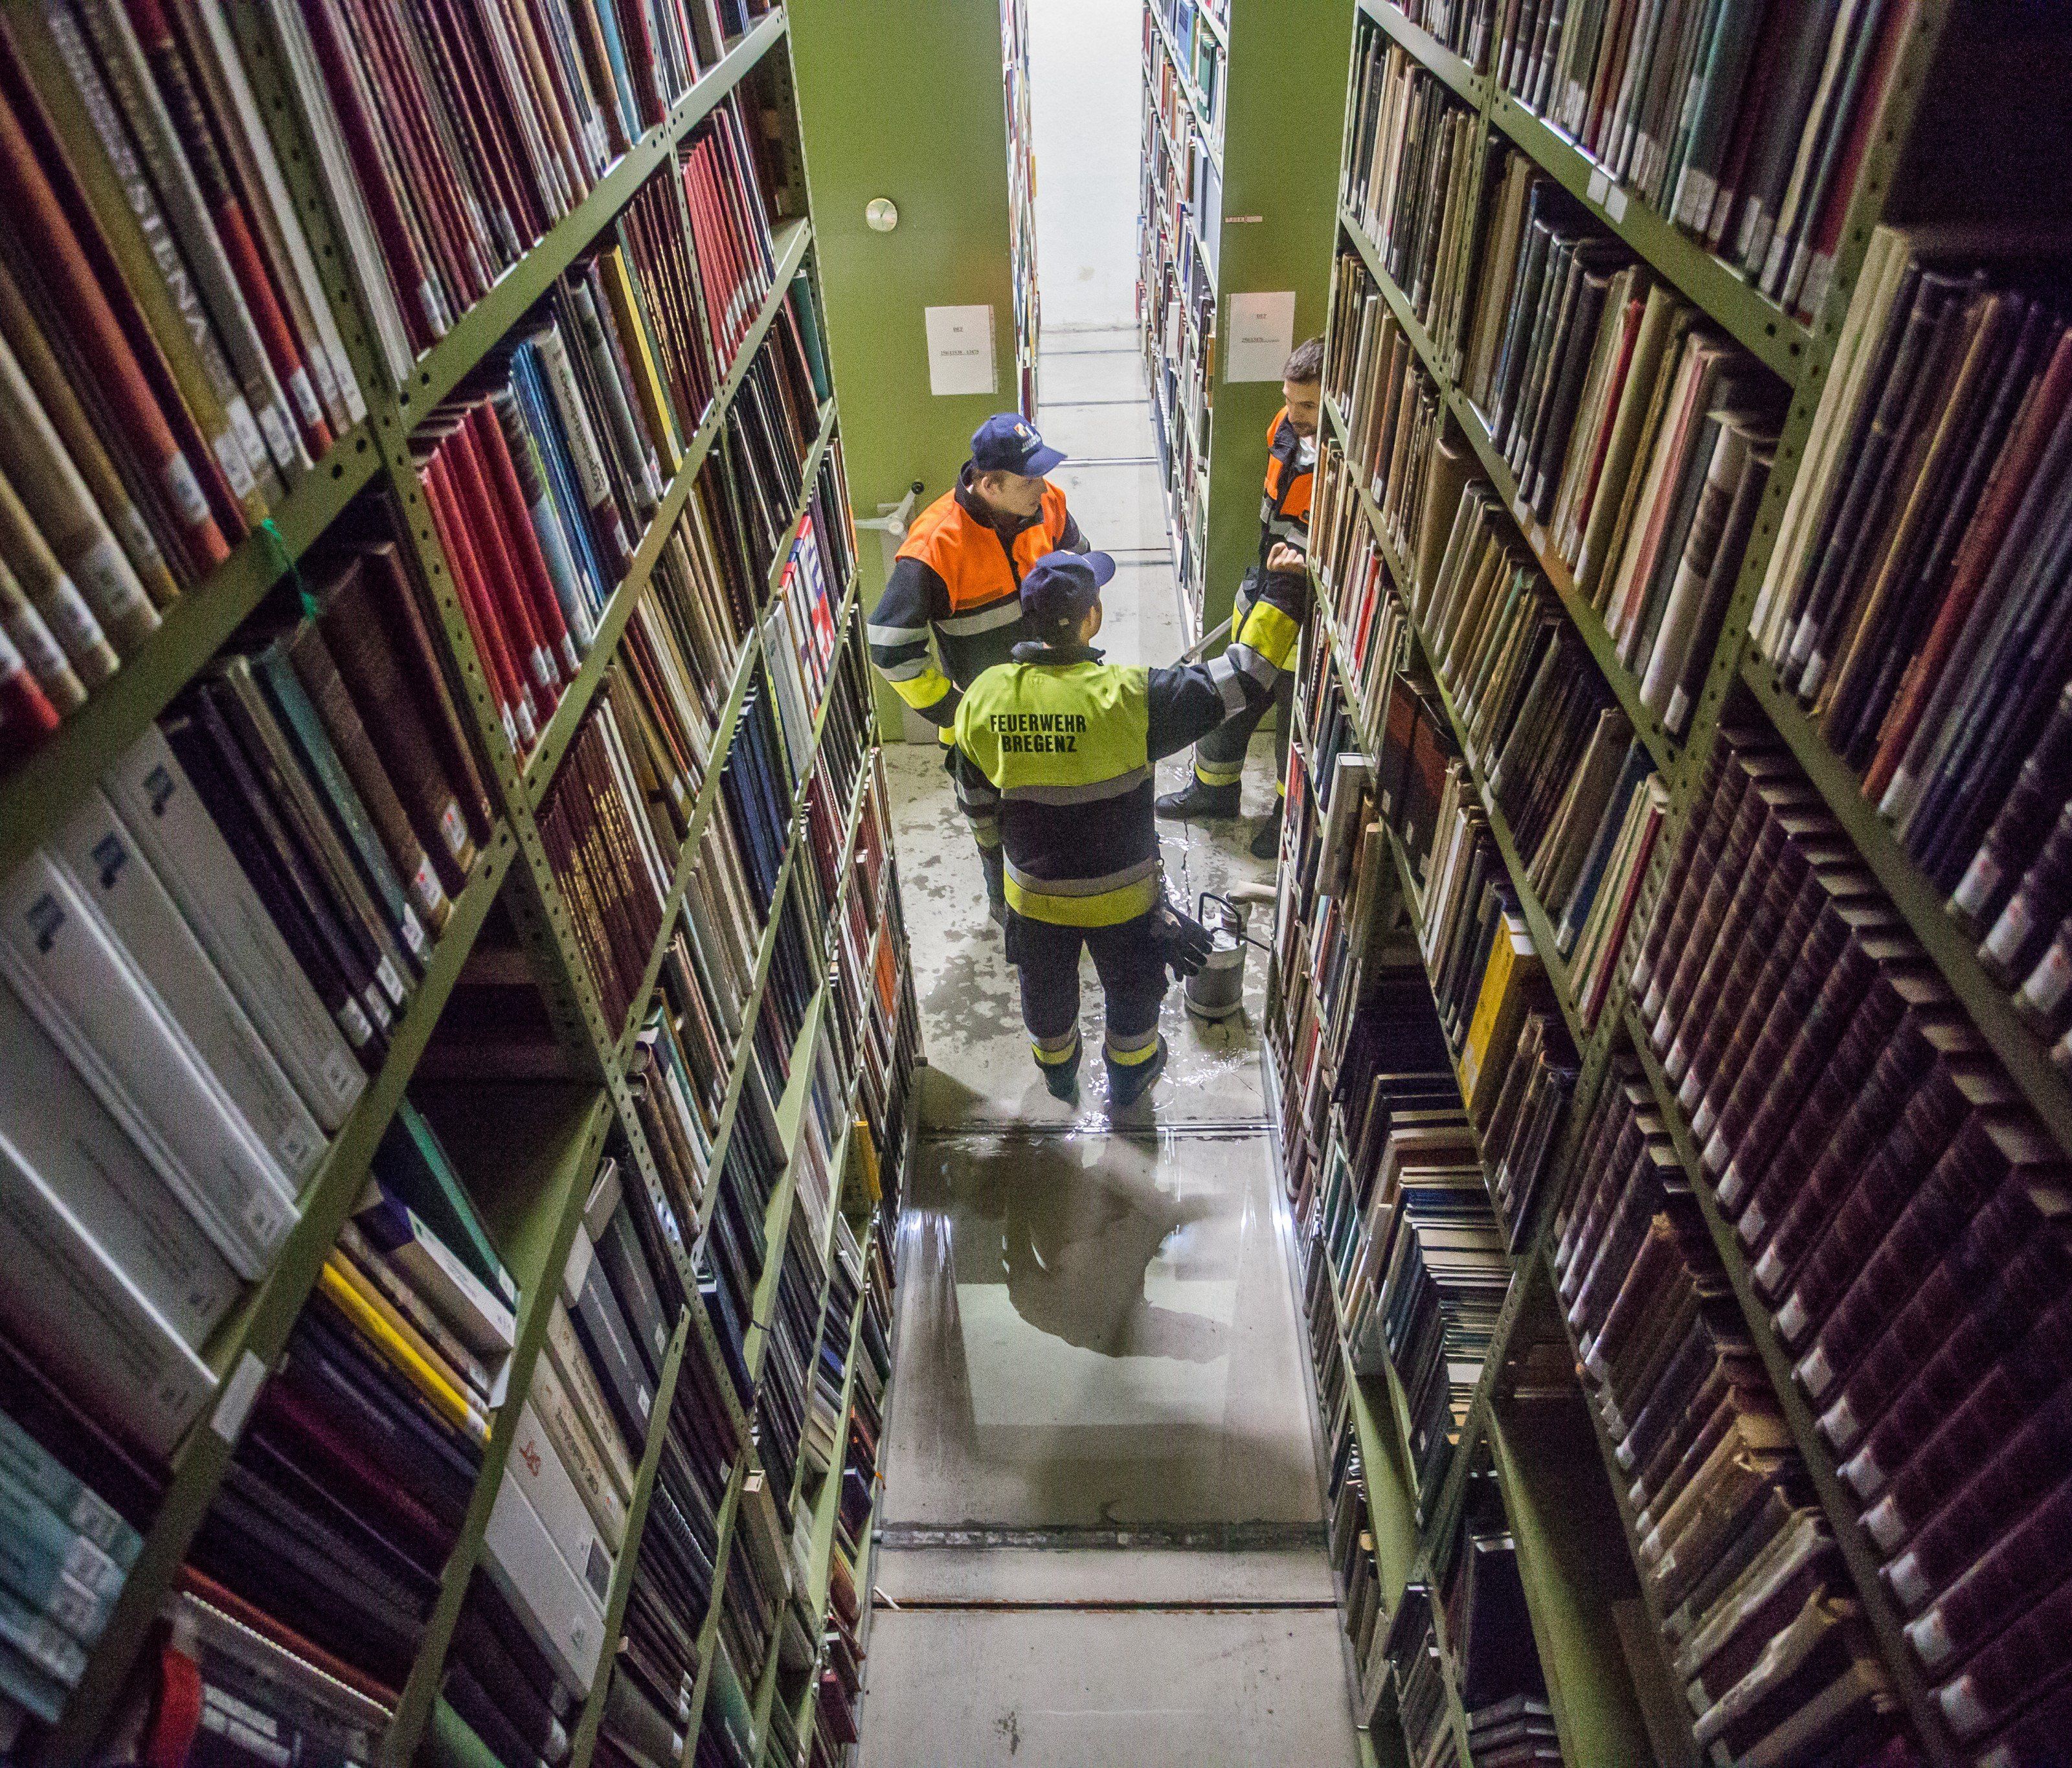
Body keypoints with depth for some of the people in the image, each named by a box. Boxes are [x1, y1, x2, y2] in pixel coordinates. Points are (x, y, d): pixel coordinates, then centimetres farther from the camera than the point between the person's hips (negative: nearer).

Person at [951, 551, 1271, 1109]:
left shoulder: (983, 698, -18)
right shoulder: (1125, 698, -31)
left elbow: (975, 802, -4)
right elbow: (1246, 679, -29)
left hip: (1034, 893, 3)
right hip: (1120, 896, -3)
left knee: (1045, 986, 31)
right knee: (1131, 987, 27)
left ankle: (1058, 1073, 59)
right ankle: (1129, 1075, 53)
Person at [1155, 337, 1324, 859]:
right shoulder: (1288, 426, -4)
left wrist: (1310, 564, -40)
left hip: (1311, 611, -7)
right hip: (1268, 590, 7)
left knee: (1297, 717, 11)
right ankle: (1214, 789, 44)